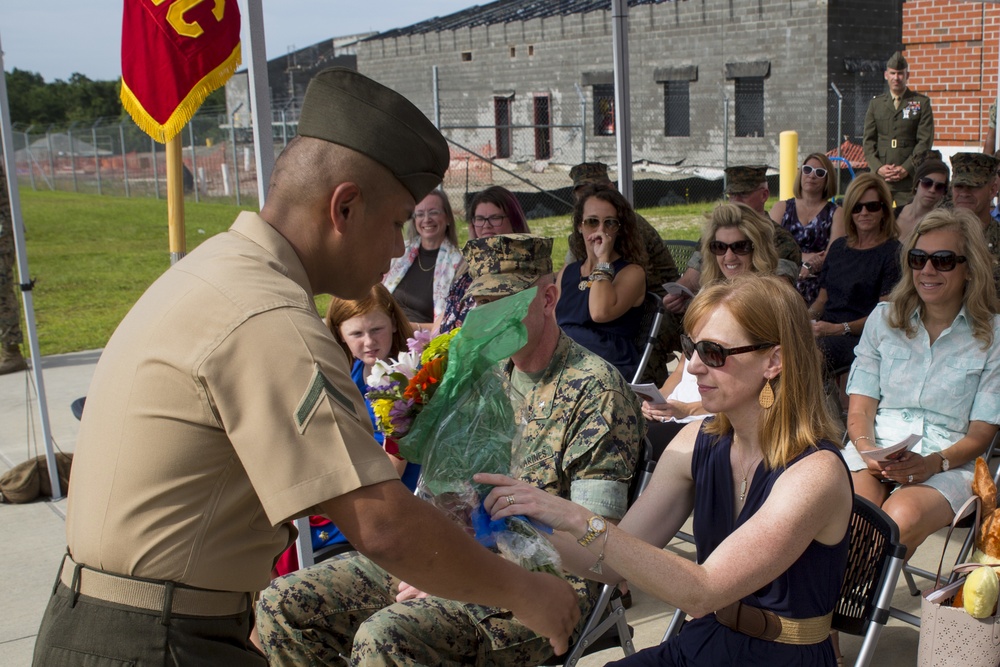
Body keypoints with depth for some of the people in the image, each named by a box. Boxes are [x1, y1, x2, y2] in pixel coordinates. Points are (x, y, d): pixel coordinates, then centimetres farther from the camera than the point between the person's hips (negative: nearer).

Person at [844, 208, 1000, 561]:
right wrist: (867, 449, -14)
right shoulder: (884, 318, 12)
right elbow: (861, 406, 8)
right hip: (873, 453, 2)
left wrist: (934, 462, -18)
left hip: (947, 465, -1)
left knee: (903, 519, -36)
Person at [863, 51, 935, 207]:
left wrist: (906, 168, -11)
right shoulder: (875, 103, 15)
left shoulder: (921, 103, 8)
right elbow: (868, 140, 10)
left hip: (910, 177, -2)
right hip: (879, 176, 2)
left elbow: (925, 141, 0)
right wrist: (878, 167, -6)